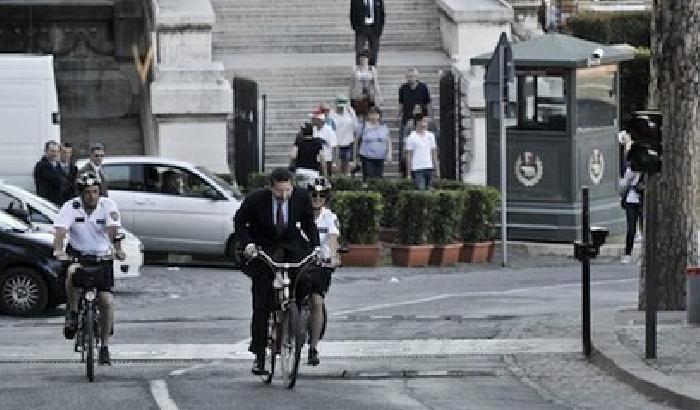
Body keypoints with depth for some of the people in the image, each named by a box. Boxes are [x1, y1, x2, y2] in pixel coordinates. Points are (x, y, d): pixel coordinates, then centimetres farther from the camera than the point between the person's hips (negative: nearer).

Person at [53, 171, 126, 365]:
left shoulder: (108, 205, -12)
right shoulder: (71, 207, -14)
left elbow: (113, 229, -27)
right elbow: (60, 229, -28)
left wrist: (117, 249, -43)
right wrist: (58, 249, -47)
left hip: (102, 256, 1)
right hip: (77, 253, -1)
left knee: (107, 301, -9)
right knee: (72, 272, -37)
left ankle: (105, 346, 6)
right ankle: (72, 313, -14)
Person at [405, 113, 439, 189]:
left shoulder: (430, 136, 11)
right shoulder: (412, 137, -3)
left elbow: (434, 152, 15)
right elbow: (408, 155, -3)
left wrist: (436, 167, 10)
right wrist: (410, 170, -7)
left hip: (429, 168, 5)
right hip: (417, 169, -5)